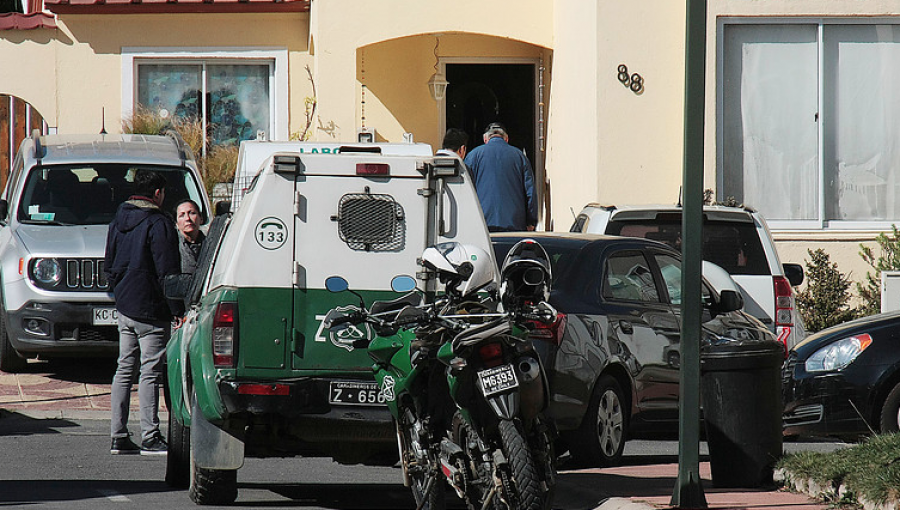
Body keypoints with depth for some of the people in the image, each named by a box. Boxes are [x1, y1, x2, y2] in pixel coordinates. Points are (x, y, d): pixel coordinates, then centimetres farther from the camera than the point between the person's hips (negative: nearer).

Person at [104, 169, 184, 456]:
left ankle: (118, 437, 10)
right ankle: (150, 439, -6)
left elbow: (110, 265, 21)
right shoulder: (158, 224, -13)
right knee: (150, 373, -6)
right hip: (151, 311, -8)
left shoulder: (118, 221, 13)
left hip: (124, 308, 8)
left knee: (125, 370, 11)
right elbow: (167, 272, -16)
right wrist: (178, 310, -13)